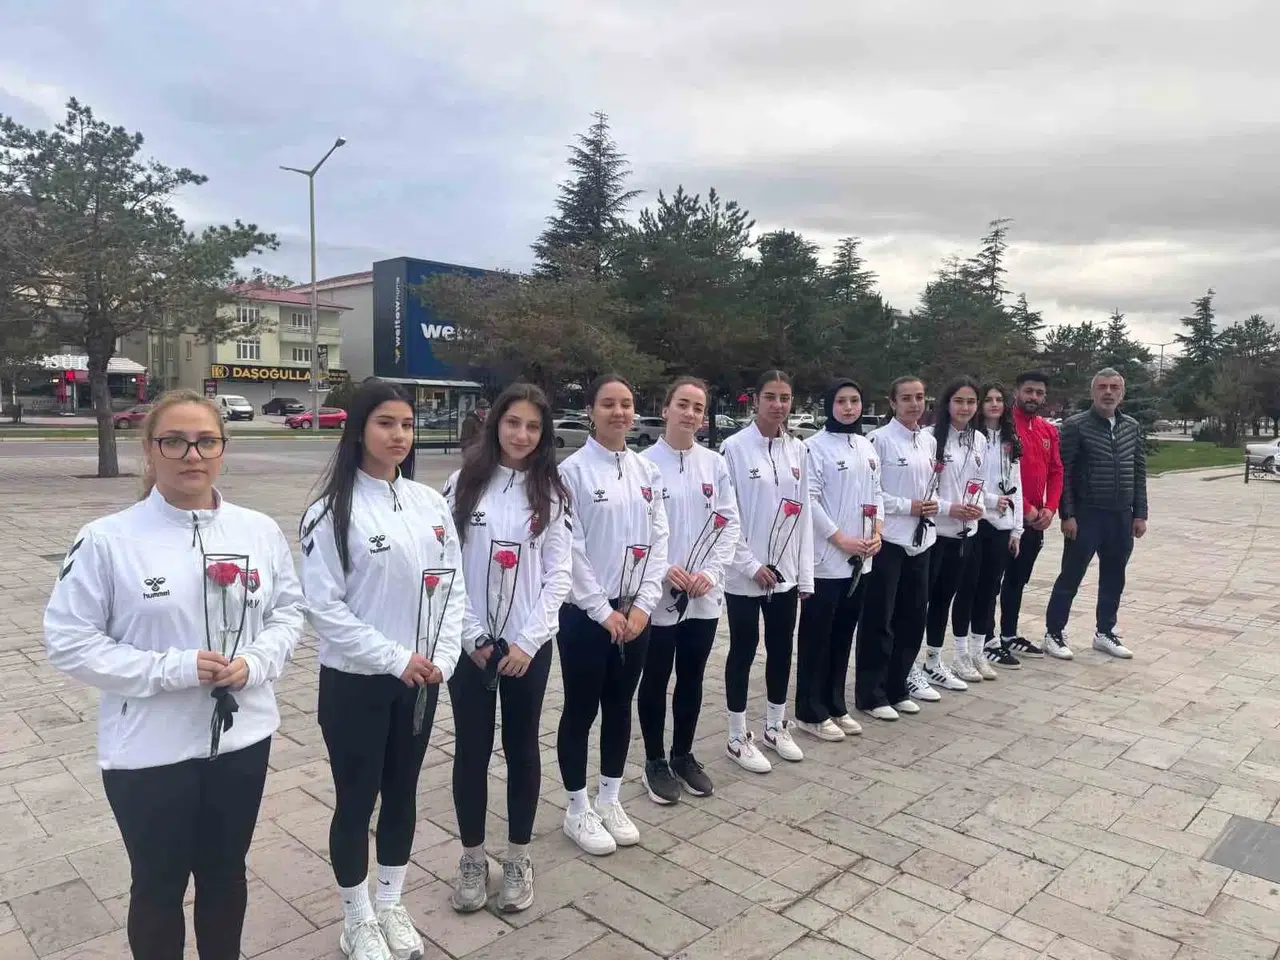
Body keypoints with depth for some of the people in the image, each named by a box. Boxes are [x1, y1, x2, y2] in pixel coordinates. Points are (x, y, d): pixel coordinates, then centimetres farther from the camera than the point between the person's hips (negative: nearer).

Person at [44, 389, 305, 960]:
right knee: (158, 886, 17)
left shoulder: (259, 531, -2)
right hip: (149, 751, -3)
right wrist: (171, 669, -20)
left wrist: (256, 662, -13)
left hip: (242, 737, 3)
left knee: (226, 873, 22)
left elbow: (289, 611, 6)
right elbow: (68, 641, -11)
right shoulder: (108, 539, -13)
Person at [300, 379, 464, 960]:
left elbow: (452, 585, 4)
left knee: (403, 793, 18)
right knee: (356, 800, 11)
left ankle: (391, 906, 39)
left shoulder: (430, 503, 1)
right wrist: (395, 658, -16)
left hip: (420, 679, 5)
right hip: (355, 681, -4)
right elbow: (325, 607, -16)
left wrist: (442, 658, -7)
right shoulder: (333, 510, -13)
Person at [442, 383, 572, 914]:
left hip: (529, 644, 1)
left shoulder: (550, 491, 0)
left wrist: (528, 641, -10)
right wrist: (470, 636, -8)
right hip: (470, 642, 0)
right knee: (471, 748, 9)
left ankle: (518, 858, 28)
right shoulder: (464, 483, -2)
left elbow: (558, 572, -3)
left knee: (523, 746, 12)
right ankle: (472, 857, 28)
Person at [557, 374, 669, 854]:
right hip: (584, 612, -5)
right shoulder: (573, 471, -10)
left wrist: (643, 605, -5)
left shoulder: (647, 472, 6)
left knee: (620, 707, 16)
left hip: (635, 611, 5)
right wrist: (602, 610, -13)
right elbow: (569, 549, -13)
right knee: (581, 709, 8)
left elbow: (659, 541, 5)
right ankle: (578, 809, 24)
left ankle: (609, 800, 33)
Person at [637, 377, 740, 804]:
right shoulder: (645, 463, -7)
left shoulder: (715, 463, 4)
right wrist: (663, 569, -17)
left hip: (704, 594, 4)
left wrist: (710, 571, -8)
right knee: (655, 680, 10)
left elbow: (729, 522, 3)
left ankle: (683, 755, 34)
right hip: (657, 594, -3)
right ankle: (655, 761, 27)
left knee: (692, 679, 16)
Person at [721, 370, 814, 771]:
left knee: (781, 648, 15)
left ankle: (776, 727, 34)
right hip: (744, 572, -5)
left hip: (786, 571, 5)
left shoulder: (797, 450, 6)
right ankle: (738, 738, 20)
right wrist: (750, 564, -14)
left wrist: (805, 573, 6)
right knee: (743, 650, 6)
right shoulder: (735, 447, -10)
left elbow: (804, 513, 7)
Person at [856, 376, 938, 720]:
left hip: (920, 540, 7)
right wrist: (908, 506, -15)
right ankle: (871, 694, 12)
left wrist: (934, 505, 0)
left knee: (912, 616, 13)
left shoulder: (930, 441, 12)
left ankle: (896, 687, 27)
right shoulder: (879, 440, -11)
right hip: (887, 540, -7)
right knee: (878, 619, 0)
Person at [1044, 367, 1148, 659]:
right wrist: (1067, 515, -14)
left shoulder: (1133, 427, 9)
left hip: (1122, 516, 5)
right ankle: (1054, 633, 13)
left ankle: (1105, 632, 28)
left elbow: (1139, 472, 12)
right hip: (1086, 515, -5)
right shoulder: (1075, 425, -7)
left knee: (1114, 579, 14)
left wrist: (1140, 514, 7)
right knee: (1070, 577, 2)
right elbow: (1064, 473, -10)